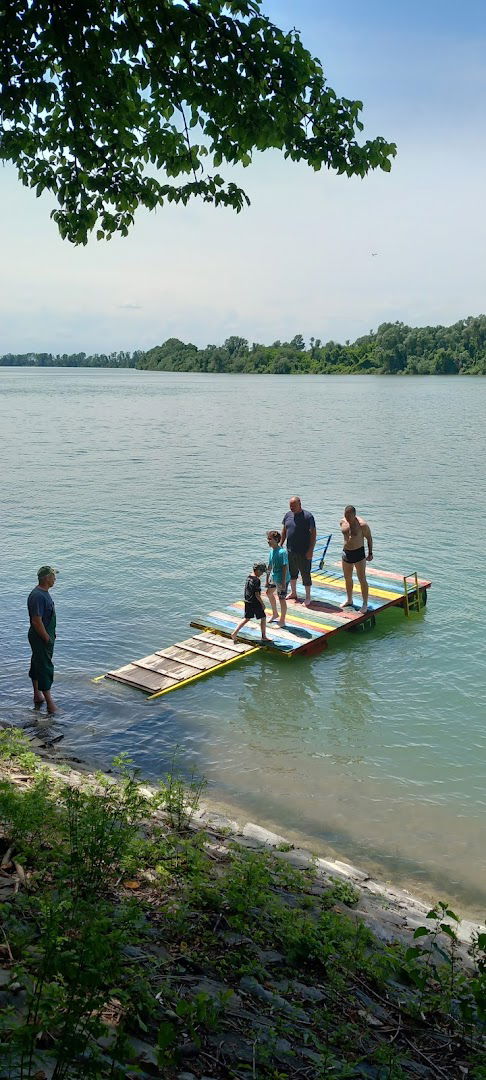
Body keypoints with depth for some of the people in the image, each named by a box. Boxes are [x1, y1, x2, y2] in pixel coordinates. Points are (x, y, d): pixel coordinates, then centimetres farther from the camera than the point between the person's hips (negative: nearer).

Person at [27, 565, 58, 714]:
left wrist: (52, 633, 19)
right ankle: (50, 703, -1)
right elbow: (36, 621, -27)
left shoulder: (44, 592, 7)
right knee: (45, 668, -5)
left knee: (37, 664, 20)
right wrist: (47, 639, -19)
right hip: (40, 638, -10)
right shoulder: (38, 596, -26)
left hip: (46, 635, 10)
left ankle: (37, 695, 34)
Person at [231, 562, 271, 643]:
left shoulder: (248, 577, 4)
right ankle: (264, 636, 16)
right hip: (255, 603, -8)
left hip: (247, 602, 8)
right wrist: (262, 604, -13)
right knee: (263, 618, 8)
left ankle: (235, 632, 9)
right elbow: (257, 594, -21)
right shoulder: (256, 580, -21)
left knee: (247, 618, 17)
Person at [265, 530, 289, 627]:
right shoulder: (272, 550, 2)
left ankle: (282, 621, 15)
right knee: (269, 593, 24)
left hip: (281, 579, -9)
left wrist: (284, 582, -23)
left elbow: (285, 567, -23)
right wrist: (267, 579, 14)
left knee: (281, 599, 1)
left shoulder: (282, 552, -24)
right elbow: (270, 566, 10)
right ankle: (275, 614, 43)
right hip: (273, 577, 9)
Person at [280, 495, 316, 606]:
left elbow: (313, 534, -13)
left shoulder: (307, 516, -12)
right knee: (292, 572, 17)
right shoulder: (288, 515, 6)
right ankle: (293, 593, 34)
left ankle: (308, 597, 11)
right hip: (290, 550, 6)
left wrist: (311, 550, -17)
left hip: (304, 552, -6)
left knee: (305, 574, 0)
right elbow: (284, 531, 16)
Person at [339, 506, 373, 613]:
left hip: (359, 553, -6)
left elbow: (369, 538, -8)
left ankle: (365, 604, 3)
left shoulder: (362, 524, -18)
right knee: (347, 578, 16)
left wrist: (370, 553, -7)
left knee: (362, 579, -5)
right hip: (346, 553, 6)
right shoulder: (342, 522, -1)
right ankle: (349, 601, 33)